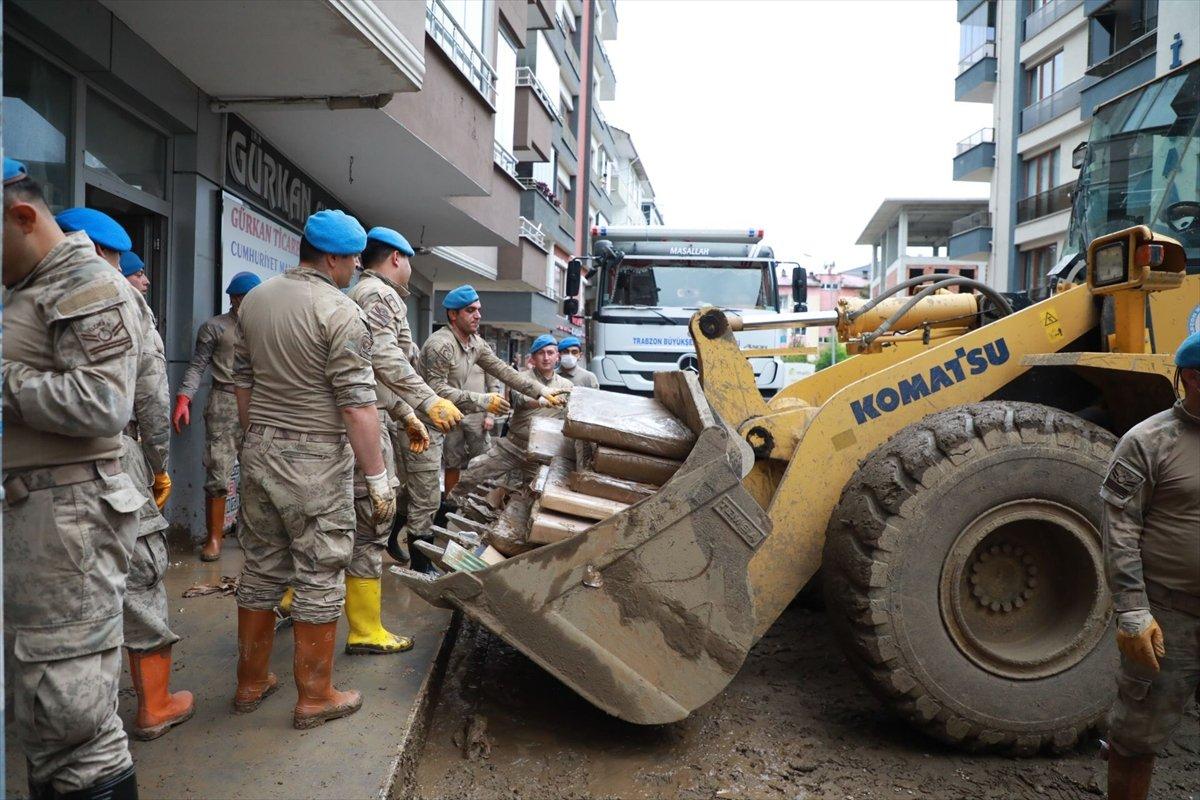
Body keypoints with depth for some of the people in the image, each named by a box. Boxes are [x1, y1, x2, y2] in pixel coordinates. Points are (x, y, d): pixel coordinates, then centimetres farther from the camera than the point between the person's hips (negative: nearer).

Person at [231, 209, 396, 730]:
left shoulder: (254, 300, 8)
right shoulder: (340, 312, -15)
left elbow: (242, 383, 15)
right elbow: (357, 405, -18)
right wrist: (377, 478, -13)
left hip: (259, 452, 7)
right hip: (315, 460, -7)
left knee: (261, 569, 17)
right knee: (320, 577, 3)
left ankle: (251, 682, 29)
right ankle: (314, 697, 14)